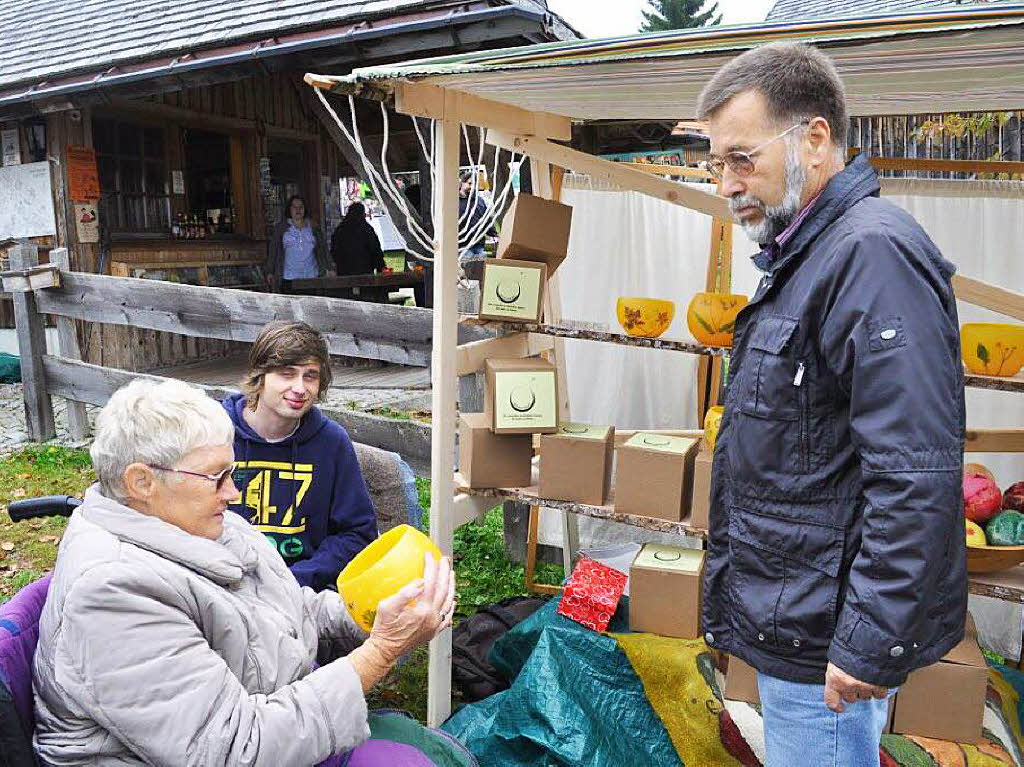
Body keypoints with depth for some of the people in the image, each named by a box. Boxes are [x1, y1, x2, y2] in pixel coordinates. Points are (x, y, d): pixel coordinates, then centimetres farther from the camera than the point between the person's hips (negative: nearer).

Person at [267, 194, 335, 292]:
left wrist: (330, 269, 4)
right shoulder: (281, 227, 7)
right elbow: (273, 250, 7)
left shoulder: (313, 227, 12)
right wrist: (270, 272, 4)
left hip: (311, 277, 1)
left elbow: (322, 248, 10)